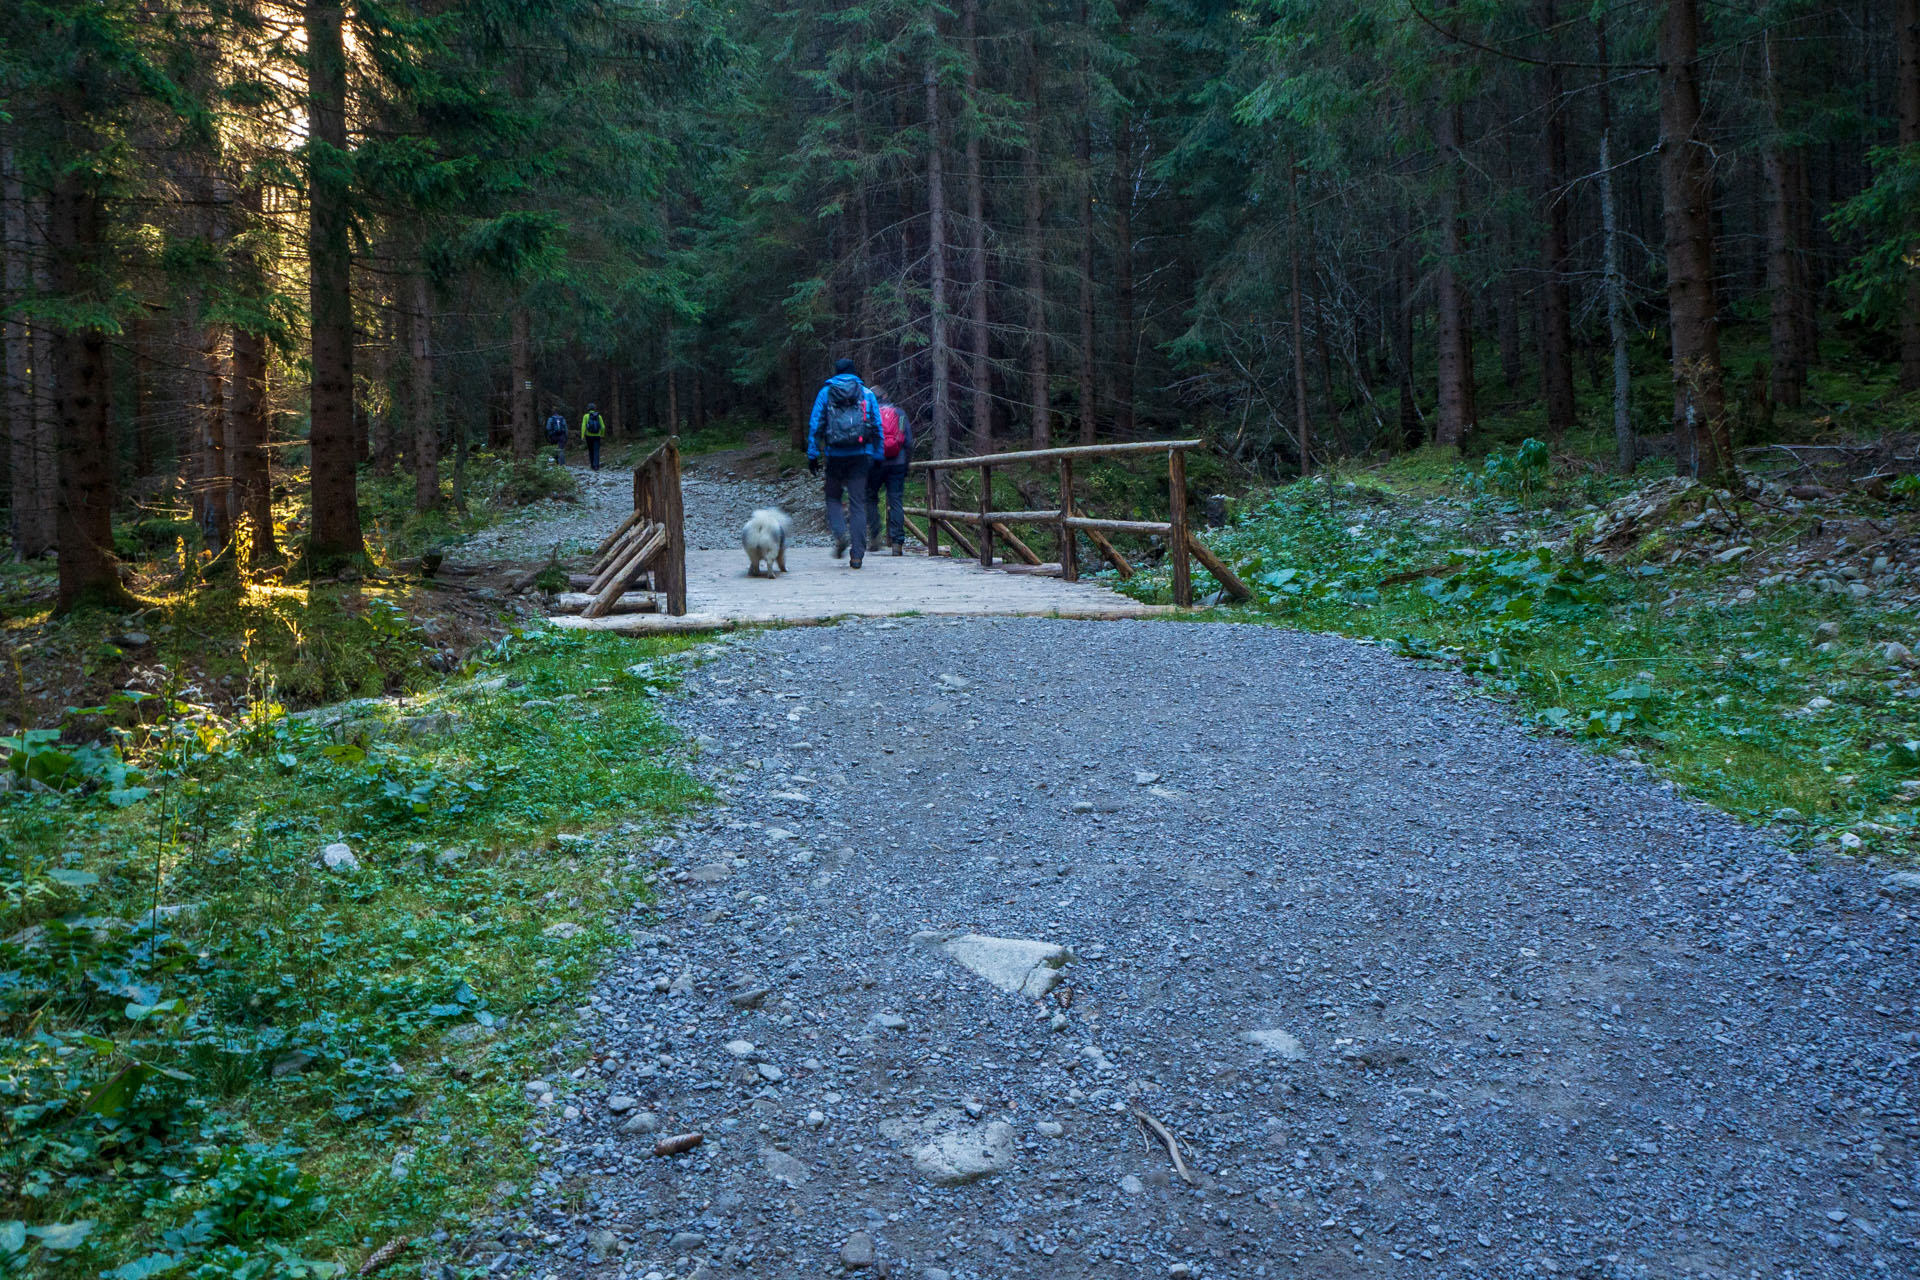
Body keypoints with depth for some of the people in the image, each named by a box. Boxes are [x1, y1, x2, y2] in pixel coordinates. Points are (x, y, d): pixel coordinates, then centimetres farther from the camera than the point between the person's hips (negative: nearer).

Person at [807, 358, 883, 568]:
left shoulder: (826, 392, 6)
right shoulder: (867, 393, 8)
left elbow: (815, 425, 1)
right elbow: (878, 427, 5)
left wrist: (812, 455, 3)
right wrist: (876, 456, 10)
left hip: (835, 455, -1)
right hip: (860, 456, 1)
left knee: (833, 498, 16)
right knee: (858, 503, 2)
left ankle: (840, 533, -11)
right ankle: (857, 555, -2)